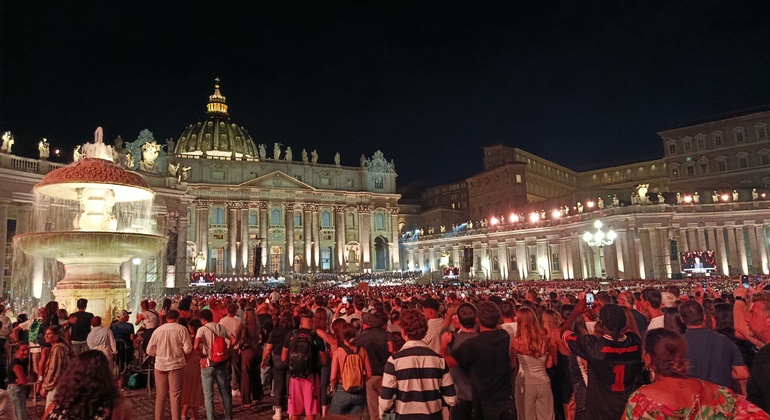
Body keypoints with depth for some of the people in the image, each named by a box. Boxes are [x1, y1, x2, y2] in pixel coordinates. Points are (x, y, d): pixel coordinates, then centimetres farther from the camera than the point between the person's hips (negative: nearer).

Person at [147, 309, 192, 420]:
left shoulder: (158, 330, -1)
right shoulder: (181, 329, -8)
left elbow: (150, 350, 3)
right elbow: (187, 349, -10)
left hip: (160, 365, 2)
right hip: (176, 365, -2)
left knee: (160, 395, 14)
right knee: (175, 395, 4)